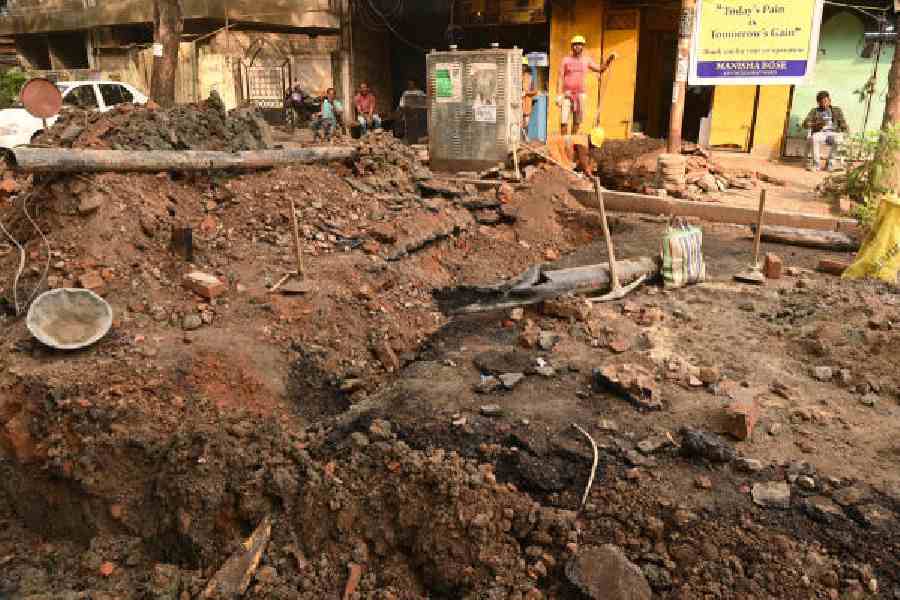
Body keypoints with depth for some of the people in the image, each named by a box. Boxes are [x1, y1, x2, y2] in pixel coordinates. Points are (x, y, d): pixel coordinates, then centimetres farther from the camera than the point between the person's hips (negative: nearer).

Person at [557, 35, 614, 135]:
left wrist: (608, 60, -5)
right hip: (567, 94, -2)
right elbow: (560, 78, -1)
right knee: (564, 120, -9)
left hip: (580, 94, 2)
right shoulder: (566, 60, 1)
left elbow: (600, 69, 11)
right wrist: (558, 95, -8)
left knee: (577, 121, 4)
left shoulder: (586, 60, 8)